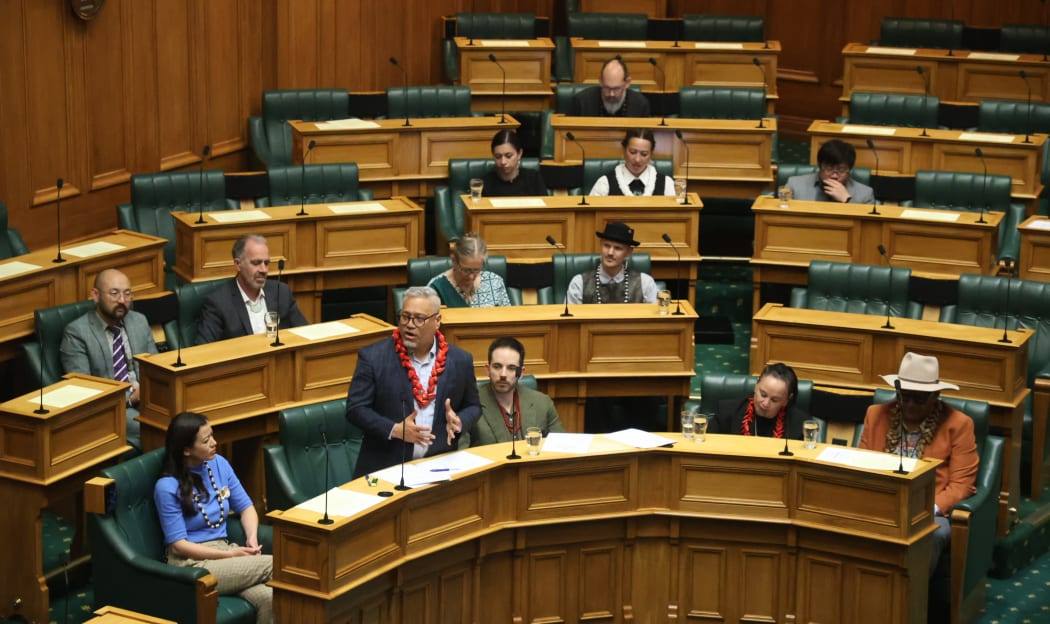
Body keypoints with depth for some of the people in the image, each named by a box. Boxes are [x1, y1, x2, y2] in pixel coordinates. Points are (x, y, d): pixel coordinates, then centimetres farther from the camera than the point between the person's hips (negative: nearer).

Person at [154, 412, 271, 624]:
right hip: (191, 562, -5)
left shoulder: (219, 464, 7)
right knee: (273, 565, -26)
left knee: (269, 598, -27)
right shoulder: (167, 487, -9)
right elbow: (178, 544, -10)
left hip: (225, 550, 5)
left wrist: (252, 538, -6)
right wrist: (231, 555, -15)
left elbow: (246, 506, 15)